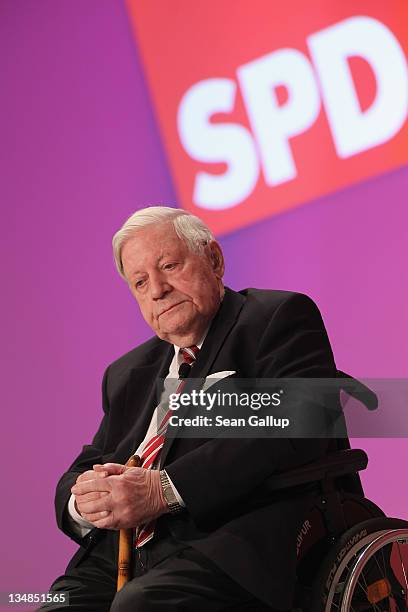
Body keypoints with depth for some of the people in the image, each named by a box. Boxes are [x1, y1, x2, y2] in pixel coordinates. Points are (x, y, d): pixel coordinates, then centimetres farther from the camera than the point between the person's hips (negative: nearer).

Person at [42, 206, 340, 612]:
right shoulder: (127, 374, 30)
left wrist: (165, 490, -16)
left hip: (230, 554, -6)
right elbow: (83, 470, 26)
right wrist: (83, 500, -2)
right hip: (115, 558, 7)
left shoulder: (280, 317, 8)